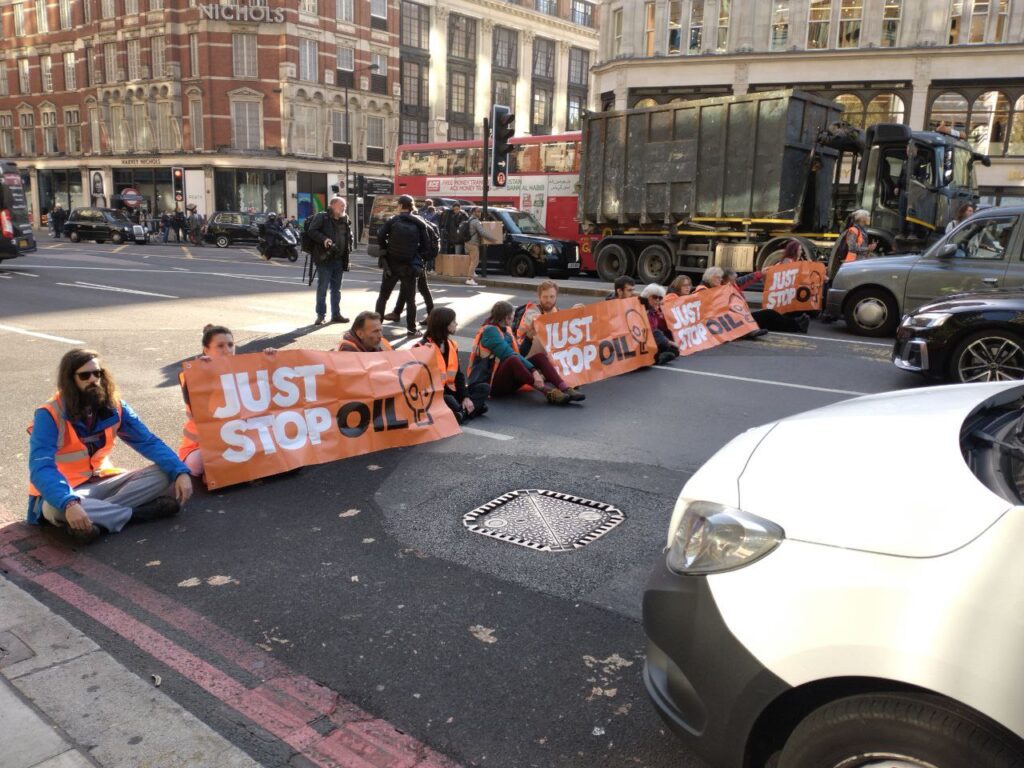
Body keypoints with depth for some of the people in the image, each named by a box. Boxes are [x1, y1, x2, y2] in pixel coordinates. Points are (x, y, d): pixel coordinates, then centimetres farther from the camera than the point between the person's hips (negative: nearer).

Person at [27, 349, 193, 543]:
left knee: (164, 474, -15)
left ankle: (96, 515, -28)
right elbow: (41, 469, -29)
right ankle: (140, 511, -26)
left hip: (102, 482, 4)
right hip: (63, 491, -4)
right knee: (57, 508, -40)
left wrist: (180, 471, -23)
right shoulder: (49, 415, -19)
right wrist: (69, 504, -47)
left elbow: (149, 442, -6)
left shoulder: (114, 407, -5)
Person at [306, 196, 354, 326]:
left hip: (339, 259, 6)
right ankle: (320, 315, 4)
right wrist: (323, 239, -24)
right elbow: (311, 231, -11)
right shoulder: (321, 217, -4)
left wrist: (350, 248, 6)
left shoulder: (345, 220, 14)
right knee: (322, 287, -3)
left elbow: (350, 236, 23)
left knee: (336, 288, 13)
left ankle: (336, 313, 21)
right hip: (325, 258, -6)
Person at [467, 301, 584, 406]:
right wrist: (533, 370, -30)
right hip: (489, 384, -9)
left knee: (540, 355, -6)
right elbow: (509, 355, -24)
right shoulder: (489, 331, -13)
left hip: (508, 382, 9)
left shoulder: (506, 330, 15)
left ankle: (565, 389, -23)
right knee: (513, 360, -37)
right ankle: (549, 393, -39)